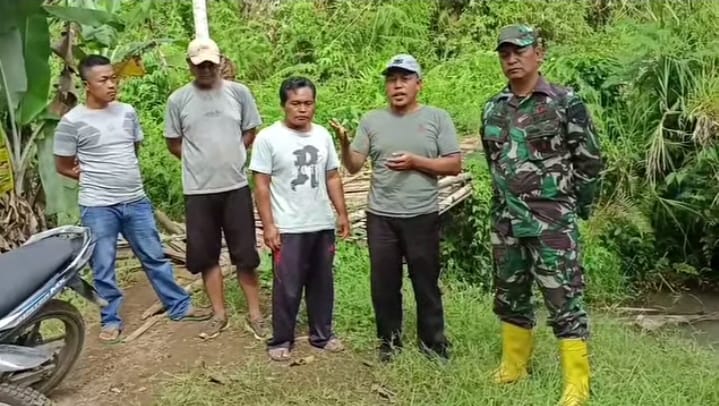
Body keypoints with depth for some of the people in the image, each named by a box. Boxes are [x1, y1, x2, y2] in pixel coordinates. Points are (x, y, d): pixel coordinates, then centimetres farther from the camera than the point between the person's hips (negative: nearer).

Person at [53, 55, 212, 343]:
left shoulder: (127, 112, 3)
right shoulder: (72, 122, -10)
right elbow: (63, 167, -1)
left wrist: (122, 175, 11)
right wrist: (95, 177, 1)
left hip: (137, 201, 4)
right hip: (98, 207, -4)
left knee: (155, 257, 14)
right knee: (103, 268, 8)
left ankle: (179, 306, 25)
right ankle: (111, 320, 23)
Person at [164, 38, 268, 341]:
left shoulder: (239, 92, -1)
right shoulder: (178, 99, 0)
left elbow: (250, 132, 9)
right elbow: (173, 143, 8)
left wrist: (230, 158, 2)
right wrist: (200, 162, 4)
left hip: (236, 186, -1)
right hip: (198, 190, 1)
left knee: (245, 254, 5)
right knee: (206, 255, 9)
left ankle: (254, 314, 16)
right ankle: (219, 314, 23)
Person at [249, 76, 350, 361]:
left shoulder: (323, 135, 6)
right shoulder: (268, 138, -9)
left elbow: (333, 178, 12)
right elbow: (261, 185, -9)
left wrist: (342, 214, 8)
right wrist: (268, 225, -13)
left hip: (323, 225, 5)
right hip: (288, 229, -5)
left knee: (322, 284, 14)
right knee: (287, 288, 3)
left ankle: (322, 335, 29)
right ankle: (281, 340, 18)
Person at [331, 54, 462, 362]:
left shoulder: (437, 118, -1)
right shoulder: (372, 120, 5)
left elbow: (454, 165, -4)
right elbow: (354, 166, 2)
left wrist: (415, 161, -15)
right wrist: (344, 143, -18)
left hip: (422, 216, -2)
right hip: (381, 217, 2)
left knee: (426, 281, 9)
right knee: (384, 282, 11)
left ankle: (432, 339, 26)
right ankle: (389, 338, 28)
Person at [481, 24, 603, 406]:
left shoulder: (566, 103, -7)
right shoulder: (493, 109, 9)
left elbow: (589, 161, -3)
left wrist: (575, 207, 1)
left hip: (553, 224, -6)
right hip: (505, 222, 6)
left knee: (564, 302, -3)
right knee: (509, 297, 15)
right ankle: (514, 365, 32)